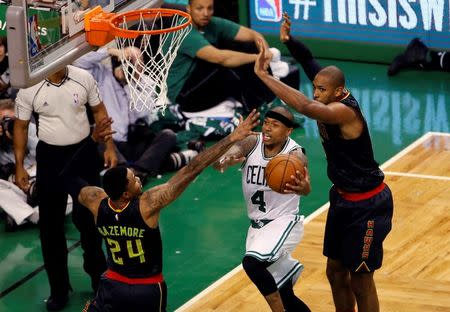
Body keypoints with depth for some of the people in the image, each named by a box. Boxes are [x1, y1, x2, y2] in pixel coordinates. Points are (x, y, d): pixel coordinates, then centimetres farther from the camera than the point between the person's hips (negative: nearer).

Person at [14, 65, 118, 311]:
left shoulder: (83, 78, -10)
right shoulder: (28, 88, -14)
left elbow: (99, 111, 4)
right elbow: (21, 126, -3)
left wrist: (109, 147, 1)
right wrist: (19, 166, -4)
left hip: (84, 152, 1)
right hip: (50, 157, -1)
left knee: (88, 216, 14)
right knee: (50, 223, 4)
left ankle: (97, 273, 37)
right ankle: (59, 289, 16)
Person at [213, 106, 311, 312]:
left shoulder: (294, 155, -20)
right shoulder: (251, 144, -8)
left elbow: (306, 188, -40)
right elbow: (219, 161, -23)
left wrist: (302, 186, -65)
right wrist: (224, 162, -48)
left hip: (283, 223, -6)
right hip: (257, 225, 6)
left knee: (252, 263, -31)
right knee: (282, 295, 12)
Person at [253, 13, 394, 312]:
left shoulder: (345, 110, -29)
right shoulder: (333, 97, -4)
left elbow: (306, 107, -47)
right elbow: (311, 62, 3)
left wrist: (265, 75, -44)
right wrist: (288, 40, -18)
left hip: (367, 205, -9)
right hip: (343, 197, 9)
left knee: (360, 280, 1)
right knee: (336, 271, 17)